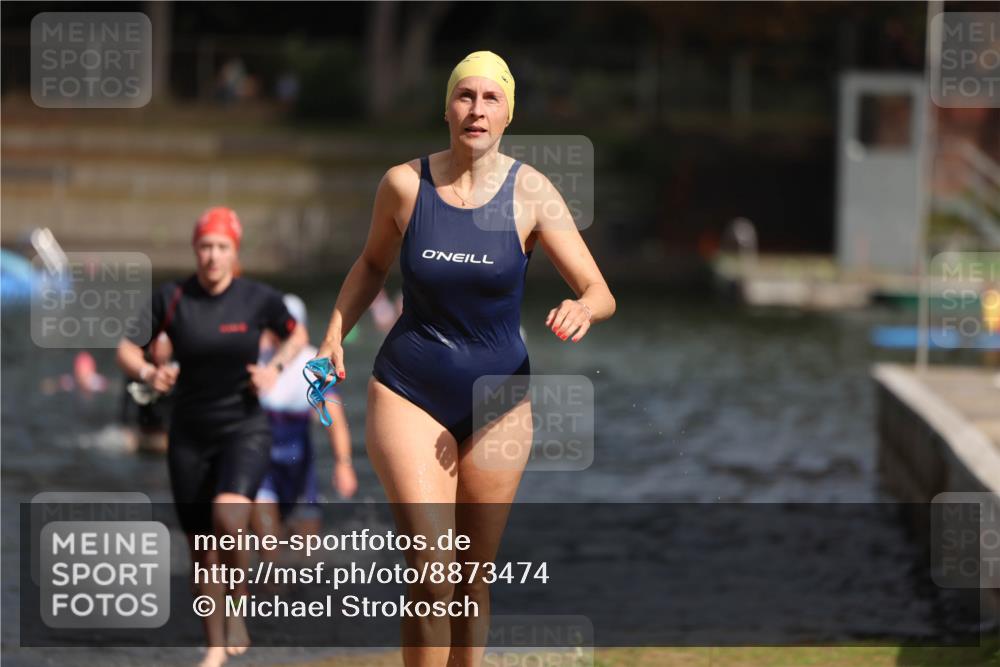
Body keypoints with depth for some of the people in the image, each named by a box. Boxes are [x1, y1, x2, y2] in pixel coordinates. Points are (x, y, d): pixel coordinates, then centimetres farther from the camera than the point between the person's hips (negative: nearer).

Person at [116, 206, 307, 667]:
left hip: (245, 430, -2)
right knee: (203, 554, 6)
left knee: (228, 517, -30)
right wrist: (148, 373, -22)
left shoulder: (258, 299, -7)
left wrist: (275, 368, -7)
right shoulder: (171, 299, -6)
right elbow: (126, 349, -1)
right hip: (190, 435, 2)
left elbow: (297, 335, 12)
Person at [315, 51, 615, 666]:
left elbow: (601, 293, -10)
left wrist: (583, 310, -33)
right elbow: (373, 263, 14)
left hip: (498, 400, 1)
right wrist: (336, 333, 2)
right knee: (431, 575, -16)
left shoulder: (530, 193, -9)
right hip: (409, 391, -1)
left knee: (473, 580, 10)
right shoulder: (404, 184, -6)